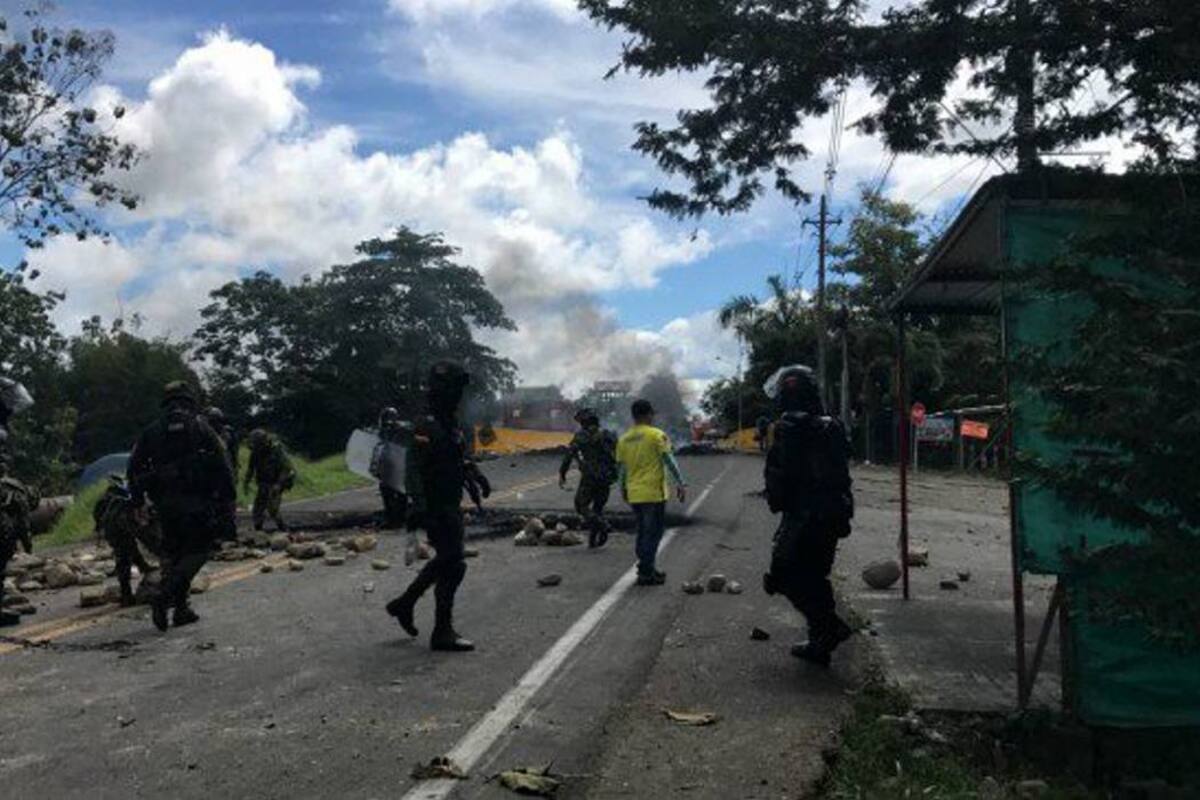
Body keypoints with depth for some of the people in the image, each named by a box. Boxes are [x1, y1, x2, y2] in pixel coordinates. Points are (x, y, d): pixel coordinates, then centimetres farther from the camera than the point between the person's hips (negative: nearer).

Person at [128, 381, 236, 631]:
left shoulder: (152, 430, 12)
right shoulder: (199, 426, 0)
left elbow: (134, 466, 12)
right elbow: (222, 464, -7)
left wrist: (137, 500, 18)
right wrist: (228, 499, -4)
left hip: (164, 503, 4)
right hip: (195, 500, -4)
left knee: (172, 552, 15)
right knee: (197, 549, 3)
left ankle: (181, 608, 13)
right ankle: (164, 597, -15)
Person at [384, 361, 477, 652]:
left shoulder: (453, 425, 12)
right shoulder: (427, 427, -17)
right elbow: (413, 470, -25)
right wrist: (418, 506, -34)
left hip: (452, 506, 10)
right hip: (437, 509, -10)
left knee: (446, 560, 20)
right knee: (452, 565, -6)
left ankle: (404, 604, 33)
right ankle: (443, 632, 3)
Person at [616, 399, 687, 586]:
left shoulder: (624, 439, 9)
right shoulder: (656, 435, -8)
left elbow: (620, 467, 14)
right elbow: (669, 461, -12)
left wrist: (623, 489, 25)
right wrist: (681, 484, -10)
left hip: (634, 494, 6)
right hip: (653, 493, -6)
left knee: (643, 532, 18)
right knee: (653, 532, 0)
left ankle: (646, 569, 24)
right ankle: (646, 573, -1)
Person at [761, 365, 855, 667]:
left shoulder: (790, 427, -13)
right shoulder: (832, 427, 11)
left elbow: (779, 474, -15)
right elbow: (842, 474, 16)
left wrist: (775, 502, 0)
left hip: (803, 515, -8)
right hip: (834, 515, 8)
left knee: (785, 575, -1)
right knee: (813, 576, 17)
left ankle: (829, 627, -10)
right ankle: (820, 643, 22)